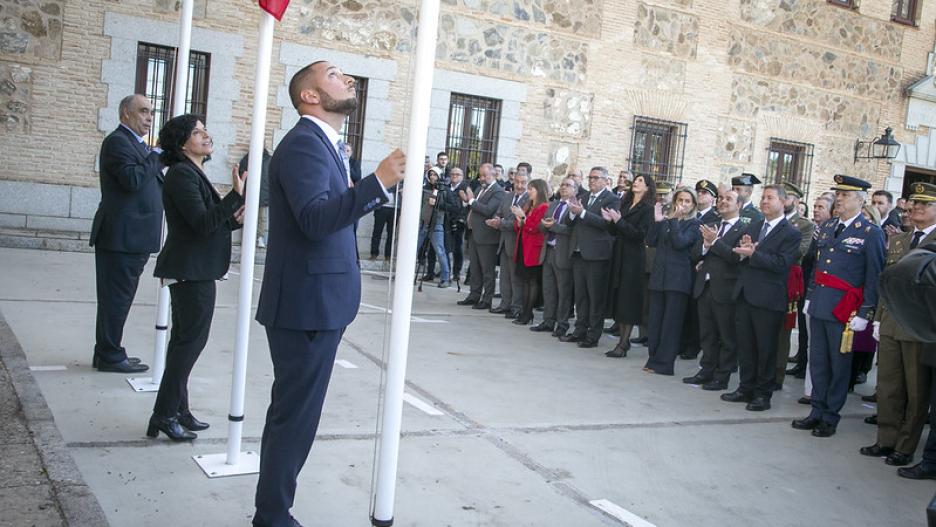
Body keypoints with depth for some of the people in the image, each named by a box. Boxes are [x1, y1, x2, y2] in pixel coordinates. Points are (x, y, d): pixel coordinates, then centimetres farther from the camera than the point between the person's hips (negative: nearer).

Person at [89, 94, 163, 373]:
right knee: (116, 297, -4)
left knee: (119, 298, 15)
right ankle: (110, 356, 3)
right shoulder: (117, 141, -10)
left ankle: (107, 352, 23)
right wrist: (157, 156, -12)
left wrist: (158, 160, 8)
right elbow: (133, 180, -23)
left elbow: (148, 182, 24)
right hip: (121, 236, -10)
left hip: (133, 238, 10)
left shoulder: (136, 144, 20)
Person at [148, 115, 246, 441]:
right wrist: (236, 195, -29)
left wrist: (233, 221, 2)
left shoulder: (194, 174, 17)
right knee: (192, 338, -6)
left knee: (185, 339, 14)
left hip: (194, 270, 11)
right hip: (191, 271, -11)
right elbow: (202, 223, -23)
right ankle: (164, 415, 0)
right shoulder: (182, 174, -15)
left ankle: (177, 411, 23)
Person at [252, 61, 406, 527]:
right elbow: (315, 218, -31)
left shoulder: (322, 144, 16)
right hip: (306, 305, -11)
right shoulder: (304, 143, -16)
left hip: (317, 304, 11)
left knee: (294, 413, 18)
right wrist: (379, 182, -38)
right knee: (294, 415, -2)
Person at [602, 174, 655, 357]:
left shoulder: (647, 209, -6)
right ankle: (622, 340, 15)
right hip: (619, 255, 7)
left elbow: (640, 234, -16)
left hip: (633, 258, -7)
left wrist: (619, 221, -19)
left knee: (628, 300, -5)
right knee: (618, 298, 8)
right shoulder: (625, 205, 13)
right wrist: (610, 221, -5)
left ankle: (623, 345, -1)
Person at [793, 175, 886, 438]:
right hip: (819, 306, 6)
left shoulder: (871, 233, -7)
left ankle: (830, 417, 15)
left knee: (839, 363, 5)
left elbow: (874, 278, -10)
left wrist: (864, 314, -13)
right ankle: (817, 411, 23)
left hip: (844, 309, -6)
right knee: (817, 360, 11)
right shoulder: (826, 227, 12)